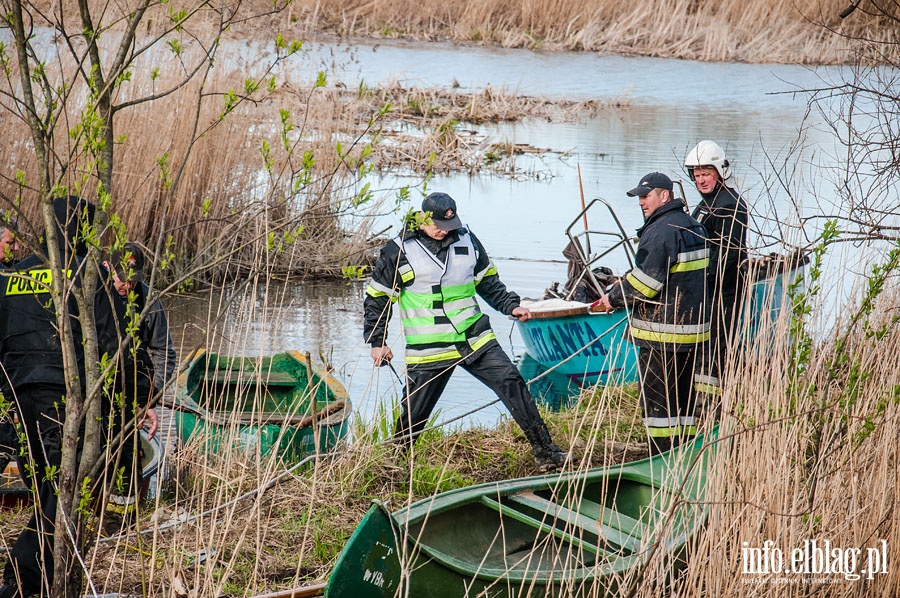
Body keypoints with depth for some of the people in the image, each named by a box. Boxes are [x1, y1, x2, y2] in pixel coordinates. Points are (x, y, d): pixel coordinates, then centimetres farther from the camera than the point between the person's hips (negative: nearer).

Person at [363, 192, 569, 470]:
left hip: (475, 340, 3)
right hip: (428, 352, -3)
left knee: (513, 385, -6)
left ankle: (545, 451, -2)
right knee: (412, 415, 2)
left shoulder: (466, 240, 6)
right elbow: (377, 297, 3)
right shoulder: (399, 251, -6)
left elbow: (488, 282, 19)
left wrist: (511, 306, 4)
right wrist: (377, 342, 0)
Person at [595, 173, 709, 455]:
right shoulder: (693, 226, 14)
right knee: (682, 398, 16)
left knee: (656, 400, -4)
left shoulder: (661, 231, -18)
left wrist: (613, 297, -5)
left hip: (661, 333, -10)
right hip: (692, 327, 10)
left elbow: (645, 281, -22)